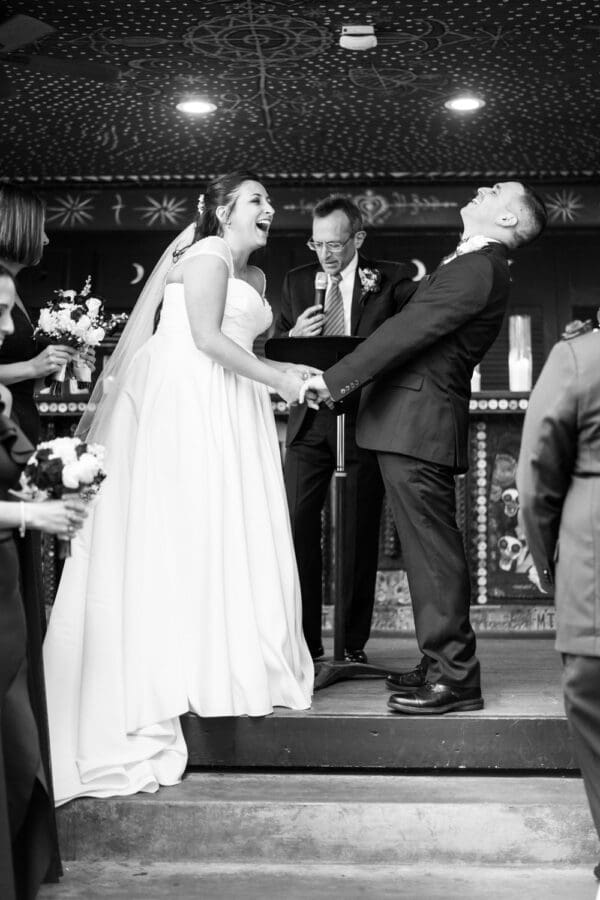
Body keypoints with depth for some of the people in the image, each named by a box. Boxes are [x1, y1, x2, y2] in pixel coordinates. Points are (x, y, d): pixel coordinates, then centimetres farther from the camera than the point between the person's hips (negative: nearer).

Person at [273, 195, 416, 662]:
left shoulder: (390, 279, 3)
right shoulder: (298, 281, 12)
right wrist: (294, 335, -10)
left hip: (366, 419, -2)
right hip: (311, 419, 3)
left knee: (361, 533, 3)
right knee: (297, 527, -4)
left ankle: (355, 642, 11)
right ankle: (305, 641, 4)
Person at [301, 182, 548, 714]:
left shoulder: (478, 269, -13)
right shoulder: (476, 266, 20)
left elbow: (411, 329, -18)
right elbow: (414, 328, 19)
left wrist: (336, 379, -16)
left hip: (418, 424, -10)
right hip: (417, 425, 10)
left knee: (433, 550, -6)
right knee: (430, 549, 14)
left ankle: (455, 678, -1)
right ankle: (443, 663, 22)